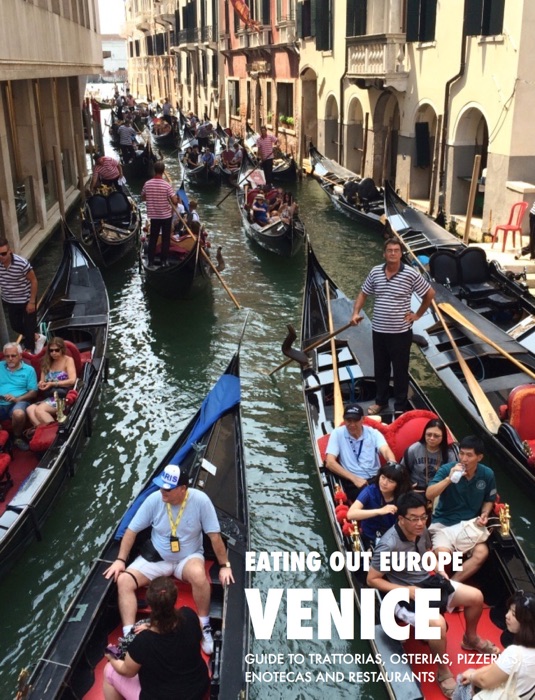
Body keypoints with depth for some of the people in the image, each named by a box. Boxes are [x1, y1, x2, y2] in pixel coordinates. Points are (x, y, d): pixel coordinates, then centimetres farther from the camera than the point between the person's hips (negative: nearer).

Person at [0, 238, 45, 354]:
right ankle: (37, 338, 44)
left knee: (29, 327, 9)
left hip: (26, 300, -5)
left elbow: (33, 281, -17)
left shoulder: (22, 263, -29)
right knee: (15, 326, 19)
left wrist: (32, 302, -15)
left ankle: (29, 351, 31)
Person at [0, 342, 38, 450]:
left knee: (19, 414, -38)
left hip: (19, 402, -2)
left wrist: (17, 399, -13)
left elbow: (33, 392, 3)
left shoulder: (29, 370, 10)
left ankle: (17, 438, -7)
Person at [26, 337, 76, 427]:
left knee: (39, 410, -28)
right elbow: (42, 381, 17)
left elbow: (72, 380, -11)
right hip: (50, 397, 6)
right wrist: (41, 384, -7)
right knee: (30, 409, -21)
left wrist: (53, 384, -10)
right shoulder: (48, 362, 19)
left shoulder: (68, 360, 2)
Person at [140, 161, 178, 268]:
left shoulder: (147, 184, -8)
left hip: (153, 215, 3)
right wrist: (177, 199, 3)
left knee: (153, 238, 13)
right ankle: (163, 261, 13)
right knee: (165, 239, 9)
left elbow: (143, 198, 6)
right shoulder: (166, 185, -18)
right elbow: (175, 201, -18)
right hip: (166, 215, -3)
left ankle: (150, 261, 14)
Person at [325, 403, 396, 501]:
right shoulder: (337, 434, 2)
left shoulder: (373, 433, 7)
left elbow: (386, 451, -10)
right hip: (352, 482, -3)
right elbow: (330, 463, -5)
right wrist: (354, 478, -14)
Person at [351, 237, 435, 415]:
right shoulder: (375, 272, 0)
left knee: (400, 370, 8)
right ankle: (380, 401, 35)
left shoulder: (411, 274, -12)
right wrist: (356, 313, -3)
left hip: (401, 332, -4)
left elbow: (430, 293, 0)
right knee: (380, 368, 17)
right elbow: (363, 294, 12)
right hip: (379, 330, 4)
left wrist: (417, 314, 0)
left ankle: (400, 406, 22)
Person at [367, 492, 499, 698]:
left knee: (476, 596, 3)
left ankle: (471, 639, 32)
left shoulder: (422, 531, -6)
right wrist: (407, 590, -23)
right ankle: (443, 673, -6)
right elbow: (372, 580, -20)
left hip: (428, 582, 8)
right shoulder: (389, 545, -28)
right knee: (437, 623, -33)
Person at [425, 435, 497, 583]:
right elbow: (429, 495, -20)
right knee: (443, 554, -30)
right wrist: (449, 478, -30)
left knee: (482, 553, -25)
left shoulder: (487, 474, -2)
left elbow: (489, 500, 15)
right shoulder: (447, 469, -11)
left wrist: (484, 514, -6)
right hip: (444, 523, -3)